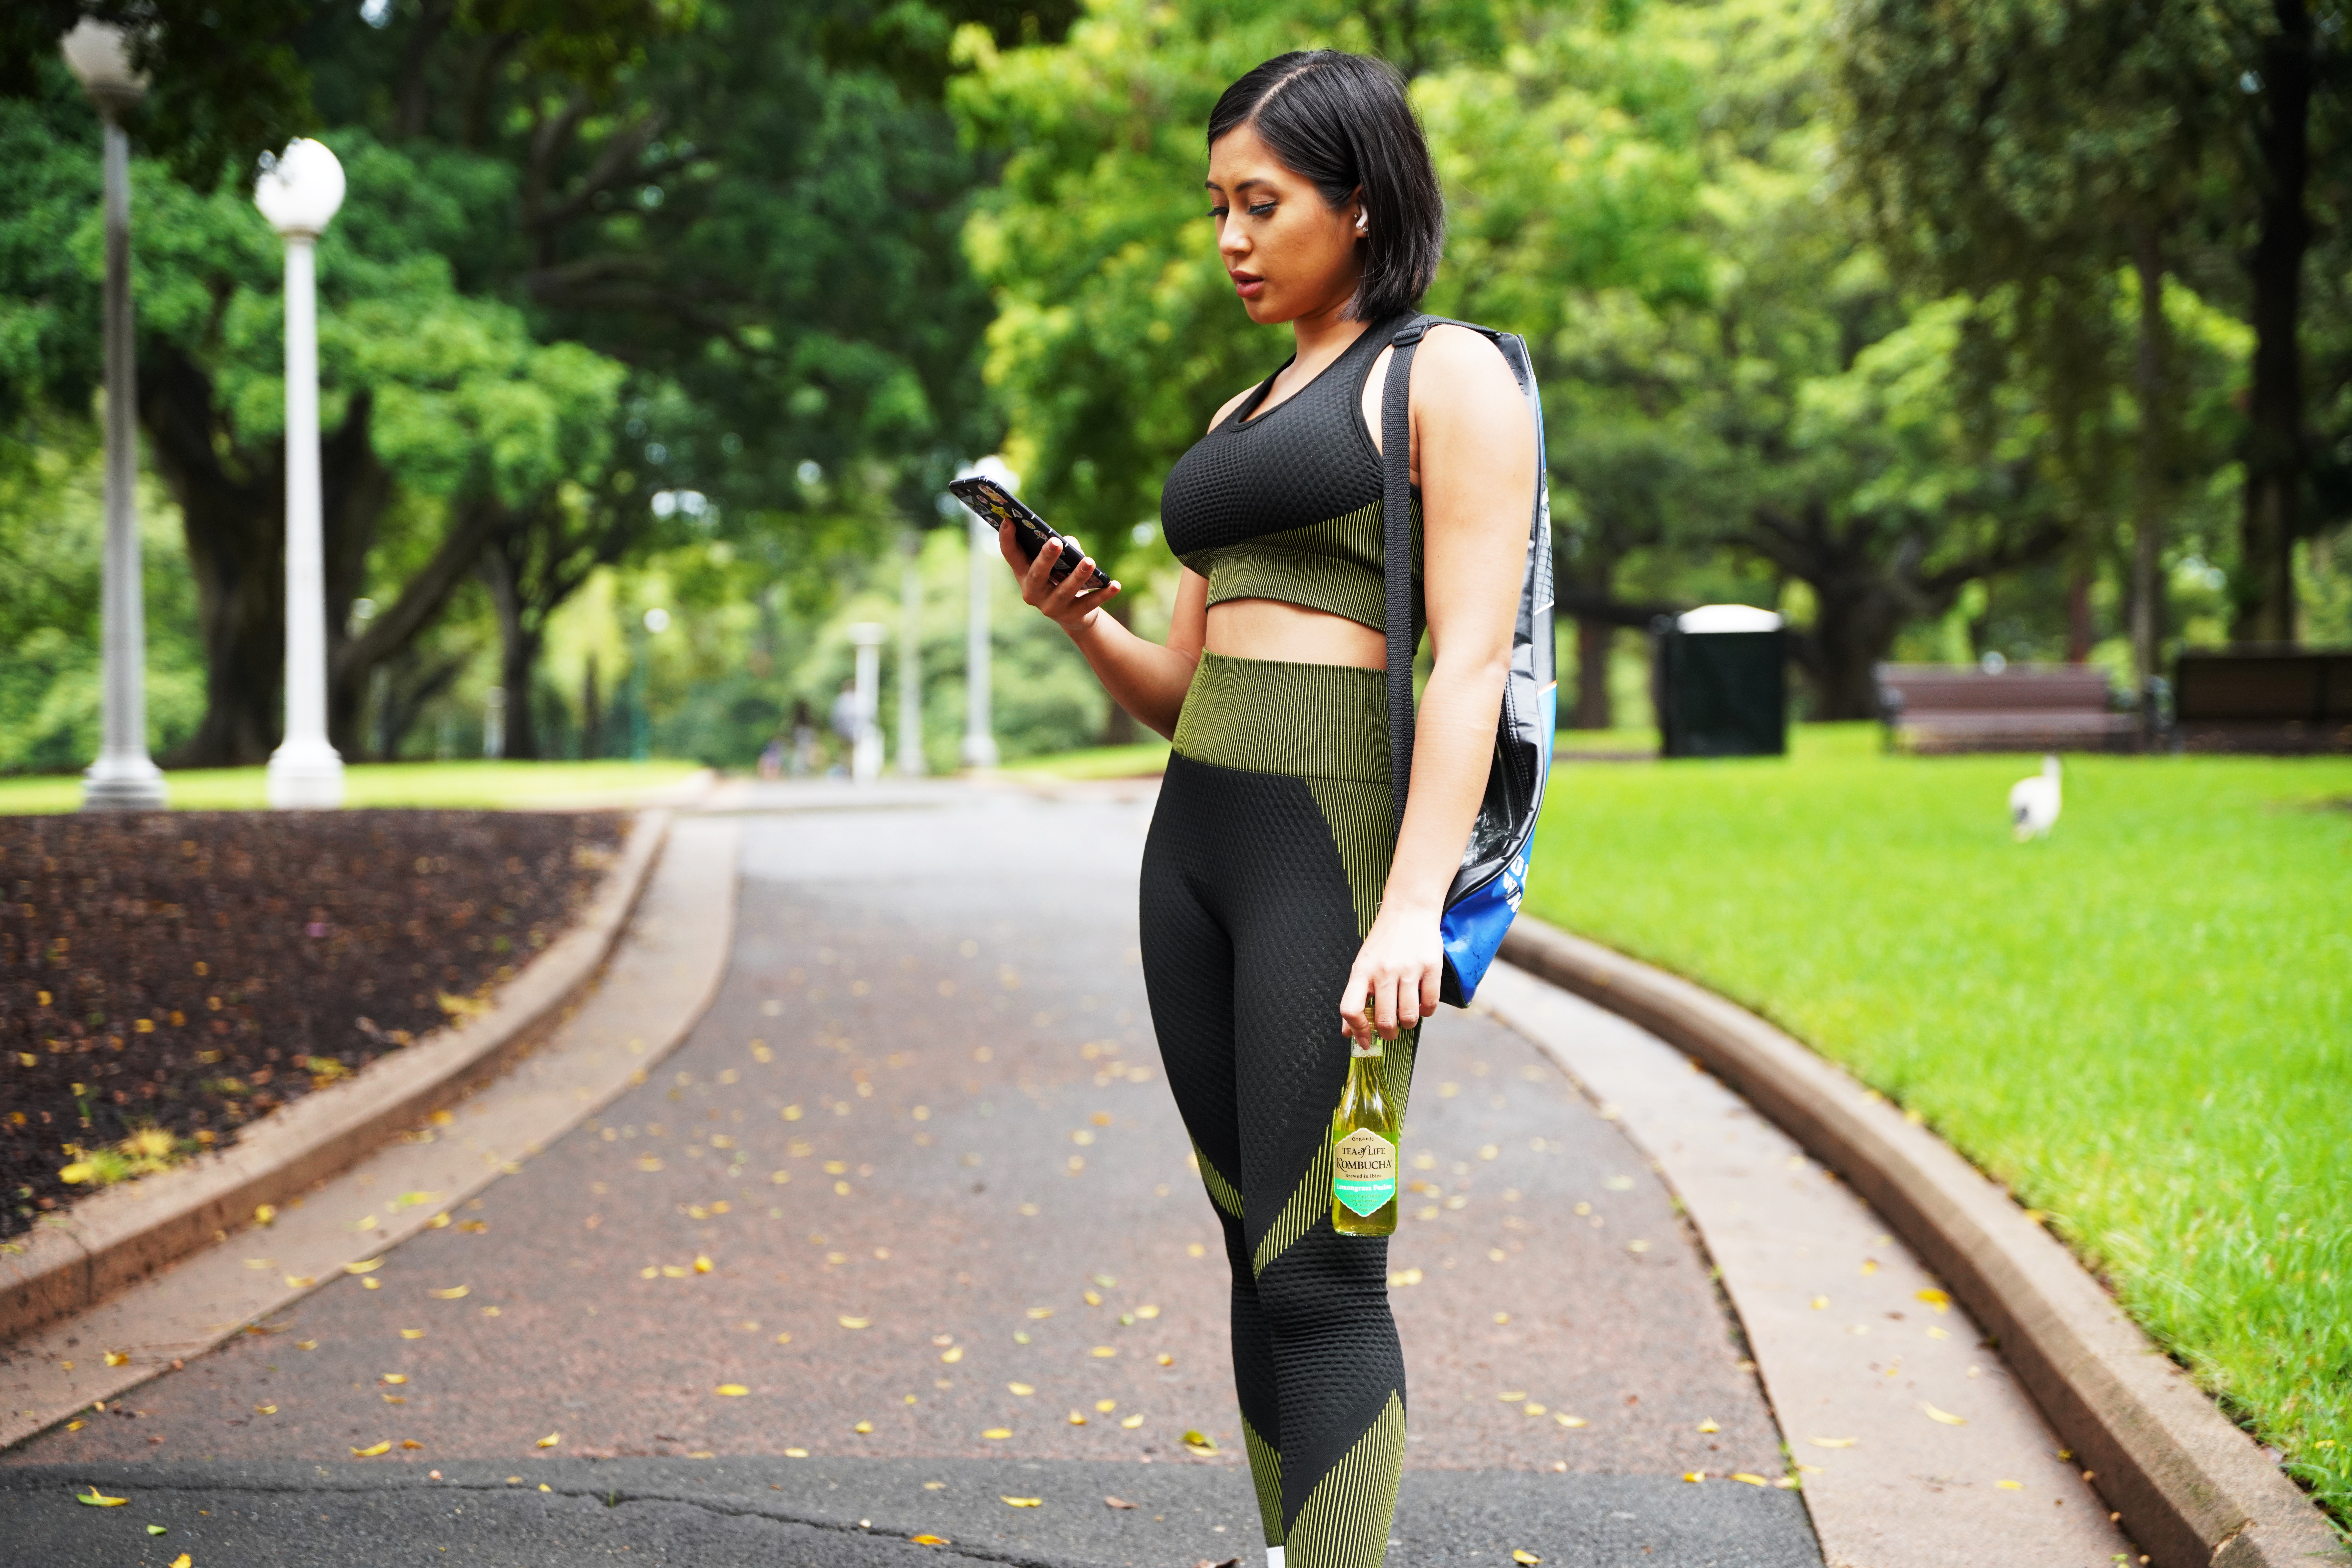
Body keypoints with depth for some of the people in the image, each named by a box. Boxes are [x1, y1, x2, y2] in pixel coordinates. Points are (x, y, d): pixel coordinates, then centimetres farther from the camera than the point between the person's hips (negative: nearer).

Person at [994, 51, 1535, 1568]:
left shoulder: (1450, 376, -2)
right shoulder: (1242, 415, 22)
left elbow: (1472, 657, -12)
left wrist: (1413, 909, -22)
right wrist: (1081, 616, 1)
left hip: (1337, 842, -8)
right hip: (1197, 838, 8)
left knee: (1319, 1273, -11)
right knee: (1259, 1255, 8)